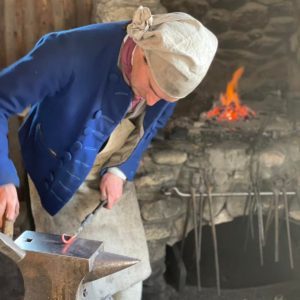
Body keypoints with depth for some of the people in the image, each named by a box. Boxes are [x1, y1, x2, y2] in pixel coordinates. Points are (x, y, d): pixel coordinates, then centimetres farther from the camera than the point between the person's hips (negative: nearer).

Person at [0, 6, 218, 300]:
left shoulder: (169, 70, -18)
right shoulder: (72, 52, -35)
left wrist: (121, 171, -12)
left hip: (113, 178, 5)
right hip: (62, 181, -4)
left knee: (128, 272, 14)